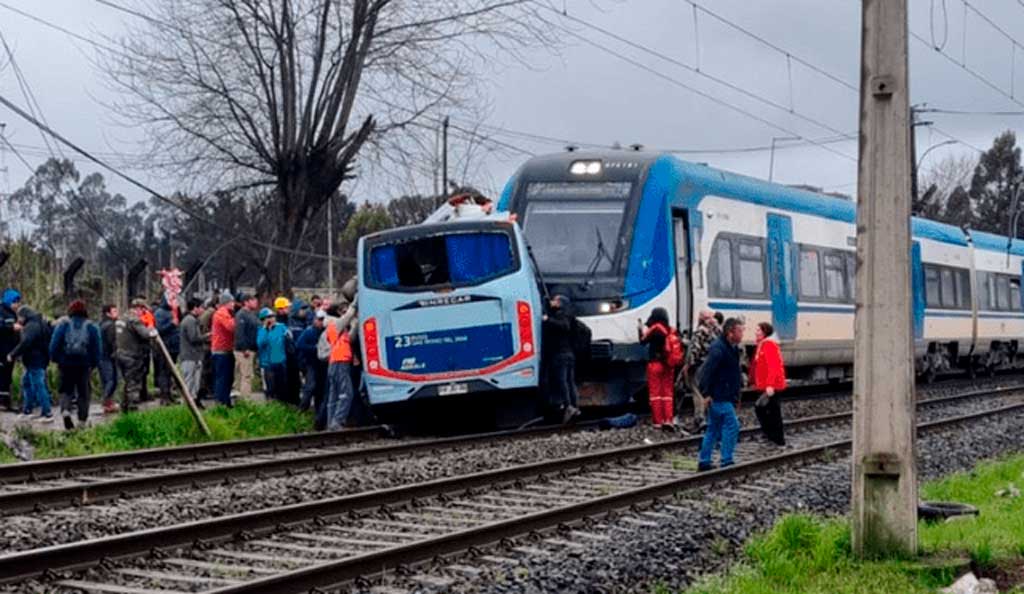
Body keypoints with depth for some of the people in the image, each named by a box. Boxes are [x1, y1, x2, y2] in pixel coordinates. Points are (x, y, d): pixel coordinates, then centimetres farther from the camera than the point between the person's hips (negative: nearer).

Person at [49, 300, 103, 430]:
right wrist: (94, 363, 9)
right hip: (84, 365, 0)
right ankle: (82, 420, 5)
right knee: (84, 391, 9)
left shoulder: (63, 325, 0)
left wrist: (55, 359, 8)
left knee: (66, 389, 10)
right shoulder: (91, 327, 2)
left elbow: (54, 344, -3)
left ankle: (65, 410, -18)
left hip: (66, 364, 0)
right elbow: (98, 348, 1)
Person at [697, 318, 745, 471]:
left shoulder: (732, 348, 14)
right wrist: (706, 394, -23)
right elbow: (707, 371, -23)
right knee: (732, 426, -10)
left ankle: (704, 462, 18)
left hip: (727, 396, 10)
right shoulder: (718, 349, -18)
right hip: (719, 397, -10)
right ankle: (726, 462, -7)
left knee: (714, 429, 13)